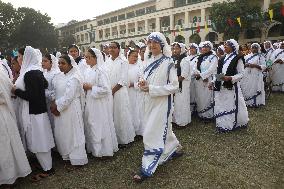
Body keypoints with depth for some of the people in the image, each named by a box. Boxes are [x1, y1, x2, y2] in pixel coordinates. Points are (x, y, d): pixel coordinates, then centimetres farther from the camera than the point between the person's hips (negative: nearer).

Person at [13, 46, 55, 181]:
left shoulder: (30, 74, -21)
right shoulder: (37, 71, 8)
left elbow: (31, 96, -25)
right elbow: (45, 85, 19)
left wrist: (16, 91, -12)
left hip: (33, 113, -9)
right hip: (38, 109, 9)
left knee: (37, 141, 3)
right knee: (39, 139, 19)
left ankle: (47, 169, 17)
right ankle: (46, 163, 35)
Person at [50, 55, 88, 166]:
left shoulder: (74, 78, -15)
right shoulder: (59, 76, 9)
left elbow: (68, 96, -19)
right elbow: (54, 91, 11)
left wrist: (57, 106, -12)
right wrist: (54, 103, -5)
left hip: (71, 110, -8)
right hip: (59, 110, 8)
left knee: (73, 133, 3)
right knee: (61, 133, 15)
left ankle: (78, 159, 19)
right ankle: (66, 155, 33)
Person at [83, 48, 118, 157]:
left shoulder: (100, 71, -16)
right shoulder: (88, 71, 7)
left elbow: (105, 89, -22)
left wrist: (91, 87, -17)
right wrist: (85, 87, -1)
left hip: (99, 103, -8)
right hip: (89, 102, 8)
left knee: (100, 126, 5)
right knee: (91, 125, 16)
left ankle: (103, 149, 22)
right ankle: (93, 147, 33)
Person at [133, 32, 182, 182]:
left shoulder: (168, 63, -13)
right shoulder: (149, 61, 7)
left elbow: (174, 86, -15)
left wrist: (151, 89, -21)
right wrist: (143, 83, -8)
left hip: (162, 102, -7)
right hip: (150, 101, 7)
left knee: (153, 133, -4)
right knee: (162, 128, 20)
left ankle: (147, 168, 9)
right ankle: (175, 148, 46)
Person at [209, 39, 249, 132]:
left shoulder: (237, 59, -5)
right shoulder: (222, 59, 12)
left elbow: (241, 74, -8)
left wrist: (230, 78, -22)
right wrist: (213, 82, 5)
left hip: (231, 87, -6)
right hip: (221, 87, 6)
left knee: (231, 106, 4)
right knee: (221, 106, 10)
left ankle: (232, 124, 20)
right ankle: (222, 124, 22)